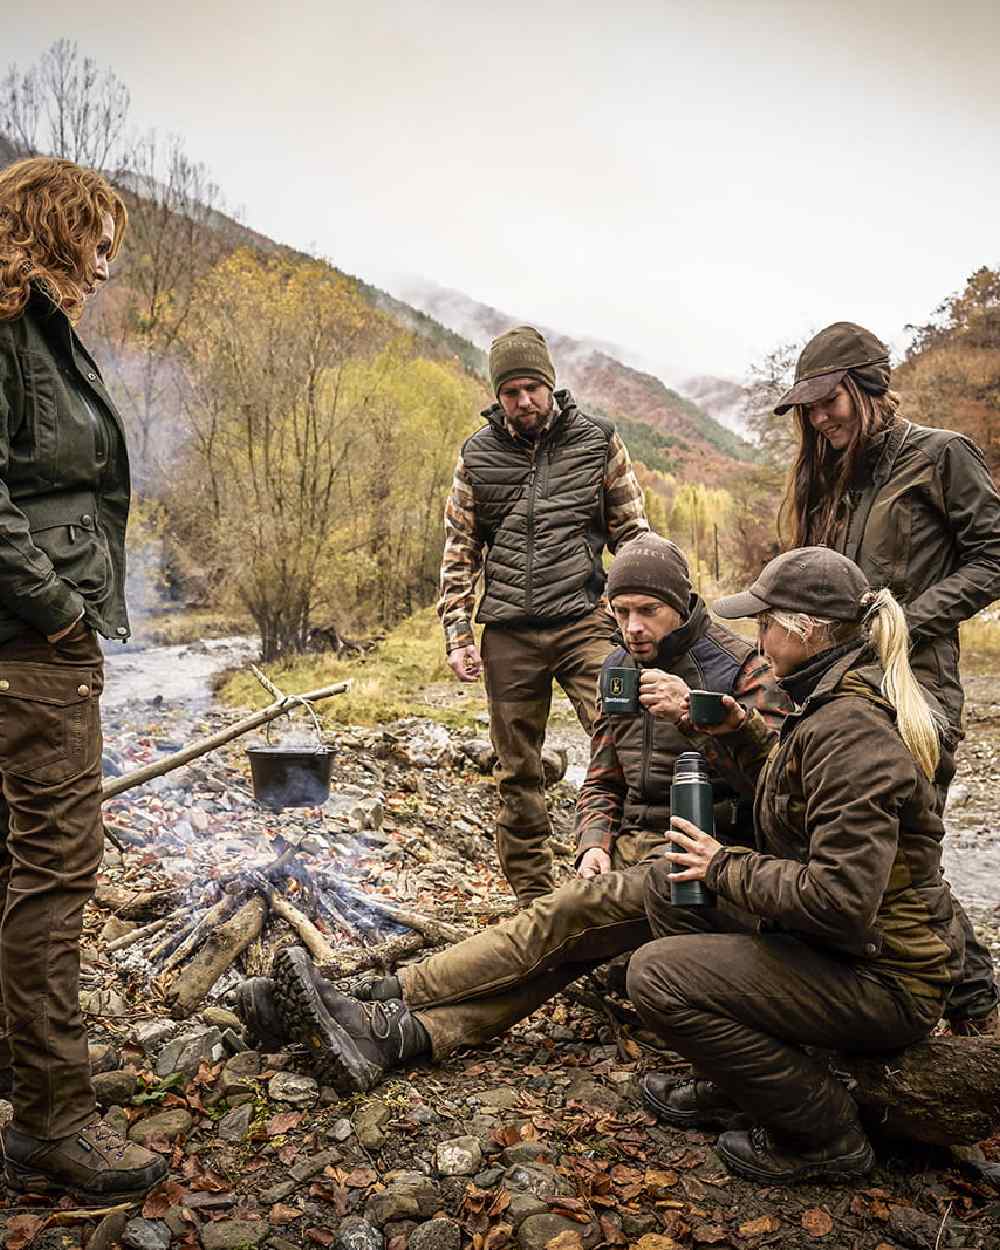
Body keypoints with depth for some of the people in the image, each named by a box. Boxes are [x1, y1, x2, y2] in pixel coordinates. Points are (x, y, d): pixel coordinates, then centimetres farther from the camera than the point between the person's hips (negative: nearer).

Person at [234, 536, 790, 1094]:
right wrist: (595, 844, -1)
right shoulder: (620, 669, 13)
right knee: (561, 950, -22)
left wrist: (697, 716, -29)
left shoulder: (742, 668, -6)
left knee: (569, 914, -28)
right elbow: (602, 781, 18)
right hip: (633, 849, 5)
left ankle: (390, 999, -30)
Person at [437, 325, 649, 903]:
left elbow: (633, 532, 8)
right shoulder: (478, 455, 9)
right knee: (519, 774, 9)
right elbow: (460, 551, 11)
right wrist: (458, 633, 3)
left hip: (583, 621, -2)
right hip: (508, 635, 2)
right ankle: (533, 899, 23)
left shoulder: (598, 441, 4)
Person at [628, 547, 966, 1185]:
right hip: (852, 942, 10)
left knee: (657, 975, -18)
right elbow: (802, 798, 21)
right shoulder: (834, 702, 5)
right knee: (670, 882, 10)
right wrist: (741, 735, 8)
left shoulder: (850, 731, -27)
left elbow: (840, 899, -32)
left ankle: (828, 1136, 1)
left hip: (884, 978, -10)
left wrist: (726, 869, -18)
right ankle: (728, 1090, 19)